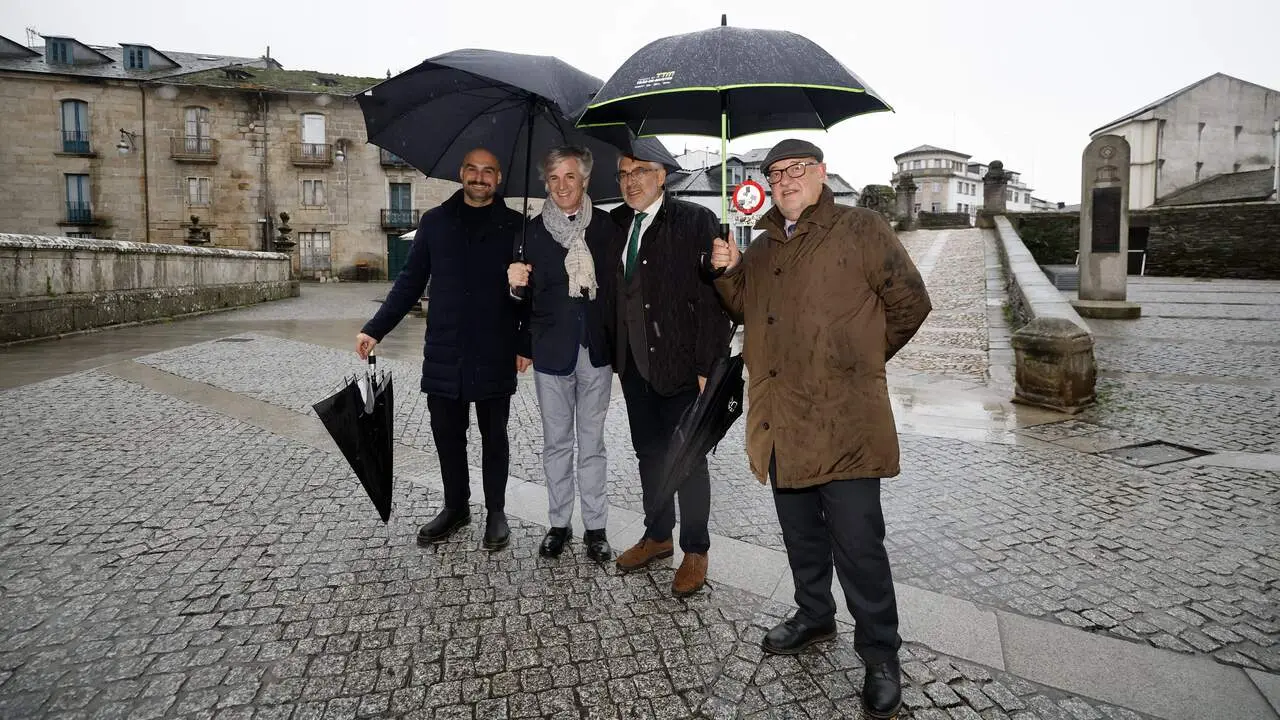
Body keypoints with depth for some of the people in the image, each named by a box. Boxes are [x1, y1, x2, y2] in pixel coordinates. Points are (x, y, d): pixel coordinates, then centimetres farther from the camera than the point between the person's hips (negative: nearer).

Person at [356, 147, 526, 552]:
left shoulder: (514, 226, 1)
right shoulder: (435, 222, 7)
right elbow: (410, 282, 8)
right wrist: (375, 330, 2)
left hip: (494, 355, -2)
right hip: (444, 354, 2)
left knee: (493, 436, 10)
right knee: (447, 434, 10)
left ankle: (496, 511, 25)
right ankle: (455, 507, 29)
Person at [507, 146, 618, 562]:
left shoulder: (605, 227, 1)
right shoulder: (534, 231, 3)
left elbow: (617, 287, 1)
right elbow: (529, 295, 6)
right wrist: (517, 284, -16)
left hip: (595, 350, -1)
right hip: (550, 351, 1)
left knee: (592, 443, 8)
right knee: (556, 442, 11)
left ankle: (595, 527, 20)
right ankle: (558, 523, 25)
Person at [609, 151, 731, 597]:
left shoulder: (696, 222, -9)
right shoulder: (616, 223, 9)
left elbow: (713, 298, -13)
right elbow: (612, 289, 10)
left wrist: (708, 366, -17)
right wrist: (617, 356, 2)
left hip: (680, 363, -6)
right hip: (634, 363, 6)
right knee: (648, 452, 17)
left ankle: (695, 551, 24)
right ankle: (658, 536, 36)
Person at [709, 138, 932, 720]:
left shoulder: (862, 229, -3)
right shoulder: (763, 246, 16)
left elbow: (910, 302, 0)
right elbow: (745, 310, 24)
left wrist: (862, 358, 7)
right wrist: (728, 272, 4)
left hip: (843, 421, -6)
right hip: (781, 419, 6)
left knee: (857, 542, -2)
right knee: (800, 531, 19)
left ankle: (880, 655, 17)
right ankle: (814, 616, 39)